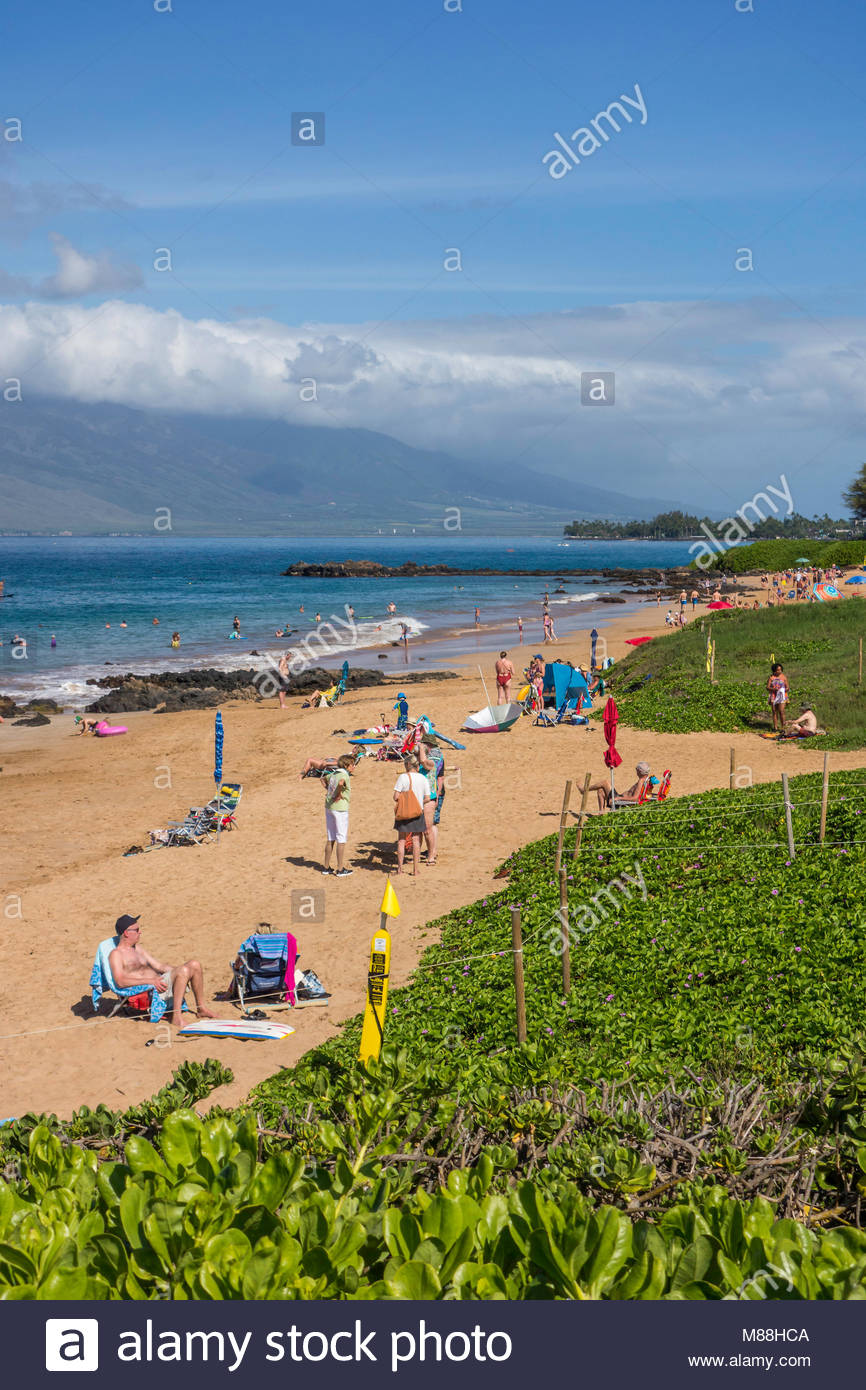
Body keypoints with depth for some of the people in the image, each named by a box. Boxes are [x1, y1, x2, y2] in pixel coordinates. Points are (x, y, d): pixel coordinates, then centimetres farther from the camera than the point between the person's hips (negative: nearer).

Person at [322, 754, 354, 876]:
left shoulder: (334, 773, 10)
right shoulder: (344, 774, -14)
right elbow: (340, 783, -36)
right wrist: (339, 795, -21)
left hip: (328, 807, 8)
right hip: (340, 808, -8)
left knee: (330, 839, 15)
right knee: (342, 839, 0)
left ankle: (326, 867, 20)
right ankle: (340, 870, 3)